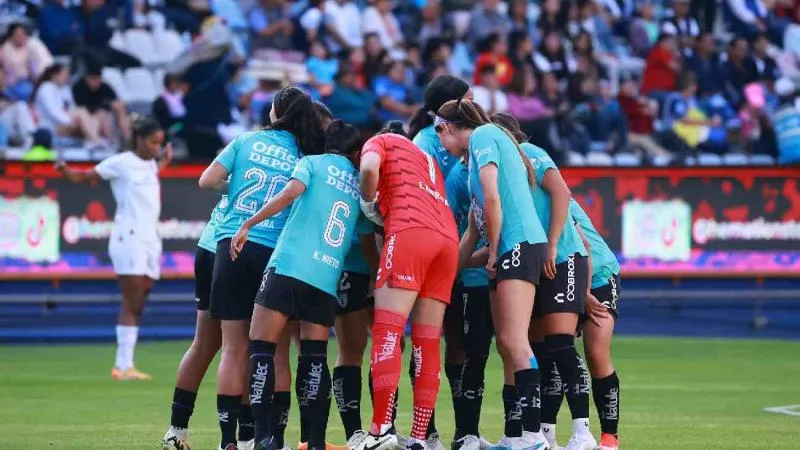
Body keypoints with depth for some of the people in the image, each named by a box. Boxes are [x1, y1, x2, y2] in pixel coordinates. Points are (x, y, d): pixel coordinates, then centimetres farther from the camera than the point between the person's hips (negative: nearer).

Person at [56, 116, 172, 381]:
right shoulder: (120, 163, -6)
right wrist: (66, 171, -25)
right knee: (131, 303, -12)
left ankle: (123, 365, 6)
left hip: (150, 239, 8)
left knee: (138, 306, 4)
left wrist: (165, 160, 42)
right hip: (128, 237, -8)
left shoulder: (150, 165, 16)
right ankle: (123, 367, -13)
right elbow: (84, 177, -7)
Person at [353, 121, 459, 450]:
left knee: (386, 330, -11)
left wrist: (368, 204, 10)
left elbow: (369, 167, -4)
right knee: (427, 342, 4)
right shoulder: (426, 158, 37)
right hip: (449, 238, 7)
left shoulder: (381, 141, 16)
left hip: (410, 232, -6)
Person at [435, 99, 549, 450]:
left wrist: (493, 253, -7)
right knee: (507, 346, 7)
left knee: (513, 341, -17)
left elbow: (492, 199, -14)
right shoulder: (483, 145, 25)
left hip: (519, 244, -10)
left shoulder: (482, 136, -2)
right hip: (508, 252, 10)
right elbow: (473, 228, 28)